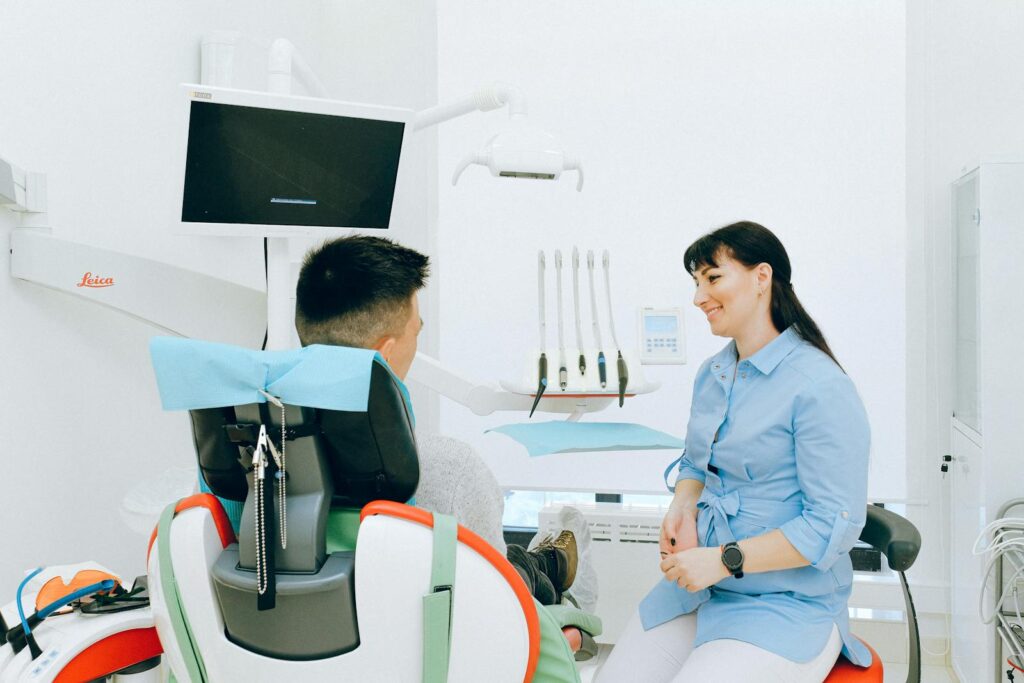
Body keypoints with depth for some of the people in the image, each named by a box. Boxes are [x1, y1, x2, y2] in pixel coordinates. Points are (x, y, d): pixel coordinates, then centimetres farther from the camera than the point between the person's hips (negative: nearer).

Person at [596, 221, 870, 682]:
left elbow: (835, 525, -18)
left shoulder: (820, 387, -17)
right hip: (698, 587, 7)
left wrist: (726, 560, -20)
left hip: (788, 605, -7)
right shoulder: (711, 374, 9)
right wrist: (683, 508, -2)